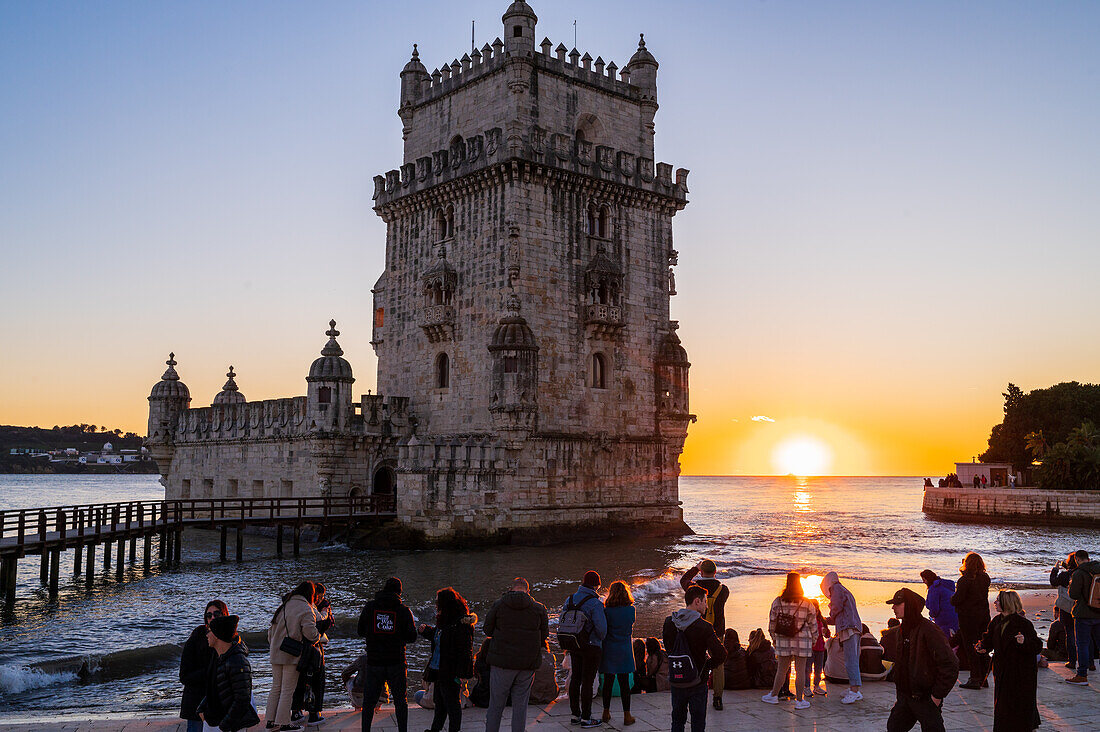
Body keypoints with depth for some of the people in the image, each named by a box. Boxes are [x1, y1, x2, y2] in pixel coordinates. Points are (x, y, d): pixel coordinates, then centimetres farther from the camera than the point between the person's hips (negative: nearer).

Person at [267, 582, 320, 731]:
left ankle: (270, 720, 19)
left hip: (276, 653, 6)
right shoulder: (306, 609, -10)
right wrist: (318, 636, 4)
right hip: (292, 656, -6)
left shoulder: (283, 606, 10)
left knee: (276, 687, 15)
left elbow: (272, 629, 15)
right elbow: (310, 632, -17)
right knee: (288, 689, 1)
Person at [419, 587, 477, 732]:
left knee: (452, 705, 3)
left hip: (450, 673, -9)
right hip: (438, 670, 9)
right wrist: (425, 630, 10)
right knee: (439, 703, 22)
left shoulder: (461, 624, -19)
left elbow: (465, 651, -21)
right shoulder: (443, 621, 9)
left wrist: (460, 674, -22)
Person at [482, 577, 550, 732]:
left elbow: (487, 630, 1)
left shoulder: (499, 605, -4)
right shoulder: (539, 609, -1)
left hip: (502, 662, -1)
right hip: (528, 664, 1)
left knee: (496, 704, 9)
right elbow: (544, 638, 4)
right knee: (520, 704, 10)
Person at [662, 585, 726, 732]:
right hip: (697, 682, -4)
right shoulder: (704, 627, -19)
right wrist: (707, 666, -4)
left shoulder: (669, 622, -4)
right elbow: (720, 655, -20)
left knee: (677, 719, 19)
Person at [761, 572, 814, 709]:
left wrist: (774, 638, 17)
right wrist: (813, 640, 17)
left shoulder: (777, 602, -2)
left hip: (783, 641, 2)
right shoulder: (807, 604, -5)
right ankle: (799, 700, 7)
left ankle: (773, 696, 20)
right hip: (802, 641, -2)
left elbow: (772, 622, 4)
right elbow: (812, 624, 3)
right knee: (800, 670, 3)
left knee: (782, 669, 12)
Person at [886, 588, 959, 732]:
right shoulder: (904, 630, 9)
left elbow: (950, 665, -21)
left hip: (925, 700, -8)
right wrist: (900, 696, 18)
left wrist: (937, 696, -17)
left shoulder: (929, 631, -19)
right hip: (905, 697, 8)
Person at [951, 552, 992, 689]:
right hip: (984, 615, 6)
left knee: (970, 647, 1)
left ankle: (975, 679, 3)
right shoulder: (985, 578, 2)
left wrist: (952, 598, 4)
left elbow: (957, 600, -19)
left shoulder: (965, 580, -18)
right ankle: (983, 679, 19)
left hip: (968, 617, -6)